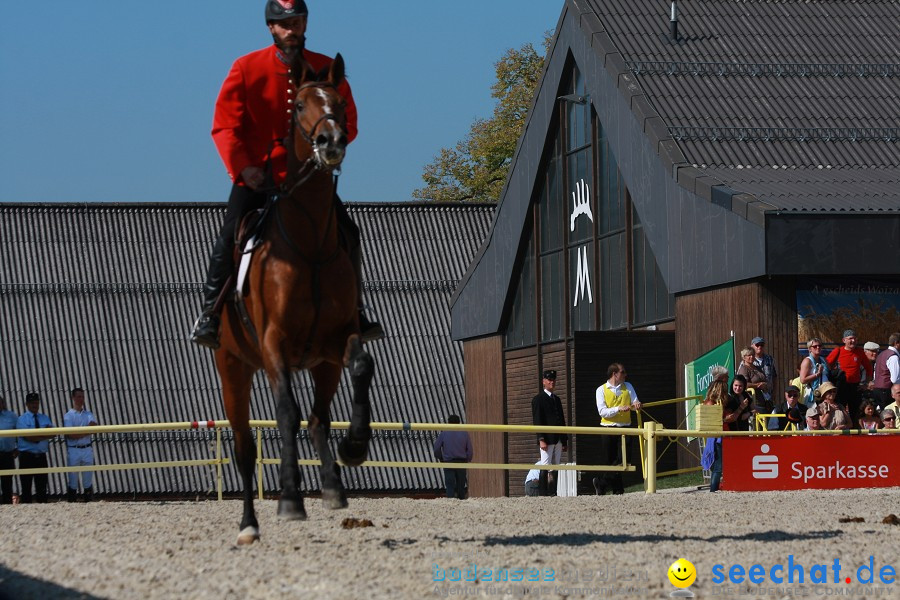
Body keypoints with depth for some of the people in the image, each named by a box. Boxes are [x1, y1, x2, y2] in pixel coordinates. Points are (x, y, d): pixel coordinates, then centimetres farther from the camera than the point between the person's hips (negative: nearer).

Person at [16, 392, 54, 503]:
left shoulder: (44, 418, 13)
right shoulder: (22, 419, -2)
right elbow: (27, 437, -15)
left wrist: (36, 436, -16)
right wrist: (43, 435, -9)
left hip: (41, 456, 4)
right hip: (27, 456, -4)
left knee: (42, 486, 7)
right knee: (26, 486, 0)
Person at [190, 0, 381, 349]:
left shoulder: (327, 71, 4)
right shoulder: (247, 69, -1)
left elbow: (348, 122, 7)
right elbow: (225, 125, -3)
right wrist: (242, 166, -16)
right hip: (256, 175, -2)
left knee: (347, 234, -8)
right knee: (229, 237, -15)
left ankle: (353, 312, 7)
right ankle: (210, 314, -2)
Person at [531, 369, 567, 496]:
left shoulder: (557, 399, 20)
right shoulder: (538, 399, -2)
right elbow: (537, 421, -9)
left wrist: (565, 441, 17)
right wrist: (541, 439, -18)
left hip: (558, 440, 7)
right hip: (547, 440, -7)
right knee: (545, 467, -9)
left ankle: (553, 493, 3)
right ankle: (543, 494, -11)